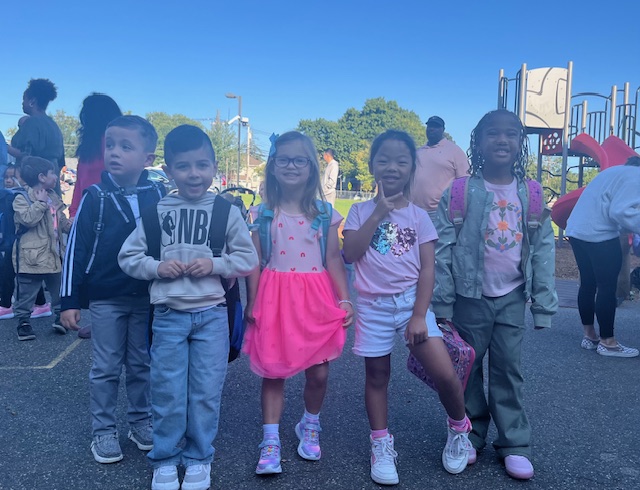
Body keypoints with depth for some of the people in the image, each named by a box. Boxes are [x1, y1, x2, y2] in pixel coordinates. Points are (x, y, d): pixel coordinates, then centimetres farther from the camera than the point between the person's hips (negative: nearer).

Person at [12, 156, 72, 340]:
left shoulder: (53, 198, 13)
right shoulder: (22, 198, -9)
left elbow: (63, 223, 19)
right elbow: (28, 219, -25)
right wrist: (40, 202, -19)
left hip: (53, 255, 7)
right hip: (32, 257, -7)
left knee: (60, 290, 14)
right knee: (26, 294, 4)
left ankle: (60, 317, 26)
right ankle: (23, 322, 17)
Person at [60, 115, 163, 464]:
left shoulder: (158, 196, -4)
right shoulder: (95, 197, -7)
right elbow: (75, 248, -5)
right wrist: (70, 300, -7)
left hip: (147, 297, 2)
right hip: (105, 298, -1)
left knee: (141, 364, 14)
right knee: (106, 368, 8)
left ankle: (141, 421, 30)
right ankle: (103, 431, 22)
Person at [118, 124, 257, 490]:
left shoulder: (227, 211, -1)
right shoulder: (157, 210, 2)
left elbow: (248, 259, 1)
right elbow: (128, 256, 6)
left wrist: (215, 264, -14)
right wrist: (157, 267, -12)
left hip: (212, 314, 0)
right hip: (169, 315, 1)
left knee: (206, 391, 8)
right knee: (167, 391, 8)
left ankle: (199, 458, 26)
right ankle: (165, 460, 26)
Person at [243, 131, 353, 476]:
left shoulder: (325, 213, 2)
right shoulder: (262, 214, 1)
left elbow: (333, 260, 3)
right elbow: (254, 262, 2)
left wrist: (344, 300, -3)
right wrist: (252, 303, -1)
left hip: (316, 298, 1)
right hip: (275, 297, -1)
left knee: (318, 373, 7)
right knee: (273, 372, 5)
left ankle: (310, 426, 35)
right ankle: (270, 442, 17)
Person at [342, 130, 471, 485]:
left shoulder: (419, 216, 2)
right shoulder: (361, 211, 2)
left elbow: (427, 268, -3)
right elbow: (350, 254, -12)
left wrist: (420, 315, -11)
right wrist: (378, 213, -14)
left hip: (411, 301, 0)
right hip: (373, 306, 1)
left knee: (445, 374, -9)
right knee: (376, 376, 11)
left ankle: (459, 428, 20)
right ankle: (381, 445, 28)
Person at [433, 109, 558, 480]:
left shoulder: (531, 195, 1)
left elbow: (544, 251, 3)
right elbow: (443, 249, -7)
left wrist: (544, 305, 0)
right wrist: (442, 303, -9)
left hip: (512, 298, 2)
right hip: (470, 296, -1)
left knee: (509, 370, 10)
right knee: (467, 369, 10)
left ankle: (514, 444, 23)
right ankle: (470, 436, 28)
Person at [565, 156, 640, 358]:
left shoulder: (618, 172, 22)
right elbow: (621, 211, -21)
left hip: (577, 230, 10)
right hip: (598, 235, -10)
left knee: (588, 284, 15)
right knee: (607, 287, -1)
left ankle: (589, 336, 23)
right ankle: (607, 343, 7)